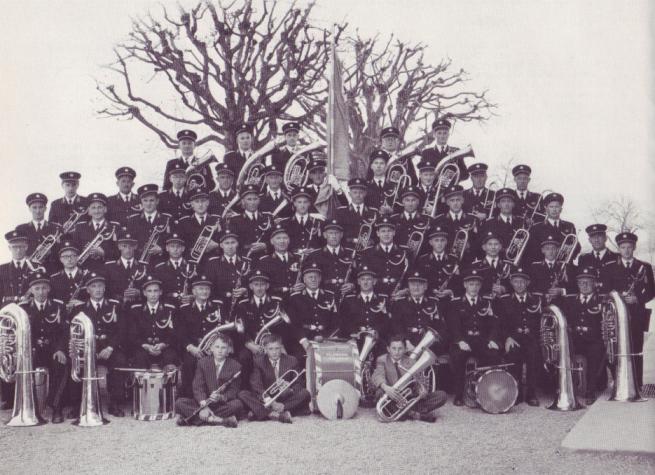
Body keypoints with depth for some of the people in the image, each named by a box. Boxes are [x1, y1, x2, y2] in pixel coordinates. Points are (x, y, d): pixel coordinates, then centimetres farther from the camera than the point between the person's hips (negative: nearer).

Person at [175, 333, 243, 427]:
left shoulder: (235, 366, 0)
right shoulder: (202, 363, 4)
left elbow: (234, 391, -5)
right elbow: (198, 387, -5)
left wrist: (221, 397, -28)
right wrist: (203, 404, -24)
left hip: (223, 404, -1)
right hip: (203, 403, 2)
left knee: (237, 404, -34)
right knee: (179, 402, -22)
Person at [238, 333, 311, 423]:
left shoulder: (292, 361, 3)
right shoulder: (258, 361, 0)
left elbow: (298, 384, 0)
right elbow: (256, 385, -12)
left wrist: (290, 390, -24)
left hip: (286, 399, 1)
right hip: (265, 400, -1)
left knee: (305, 393, -27)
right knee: (242, 394, -25)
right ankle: (279, 415, -41)